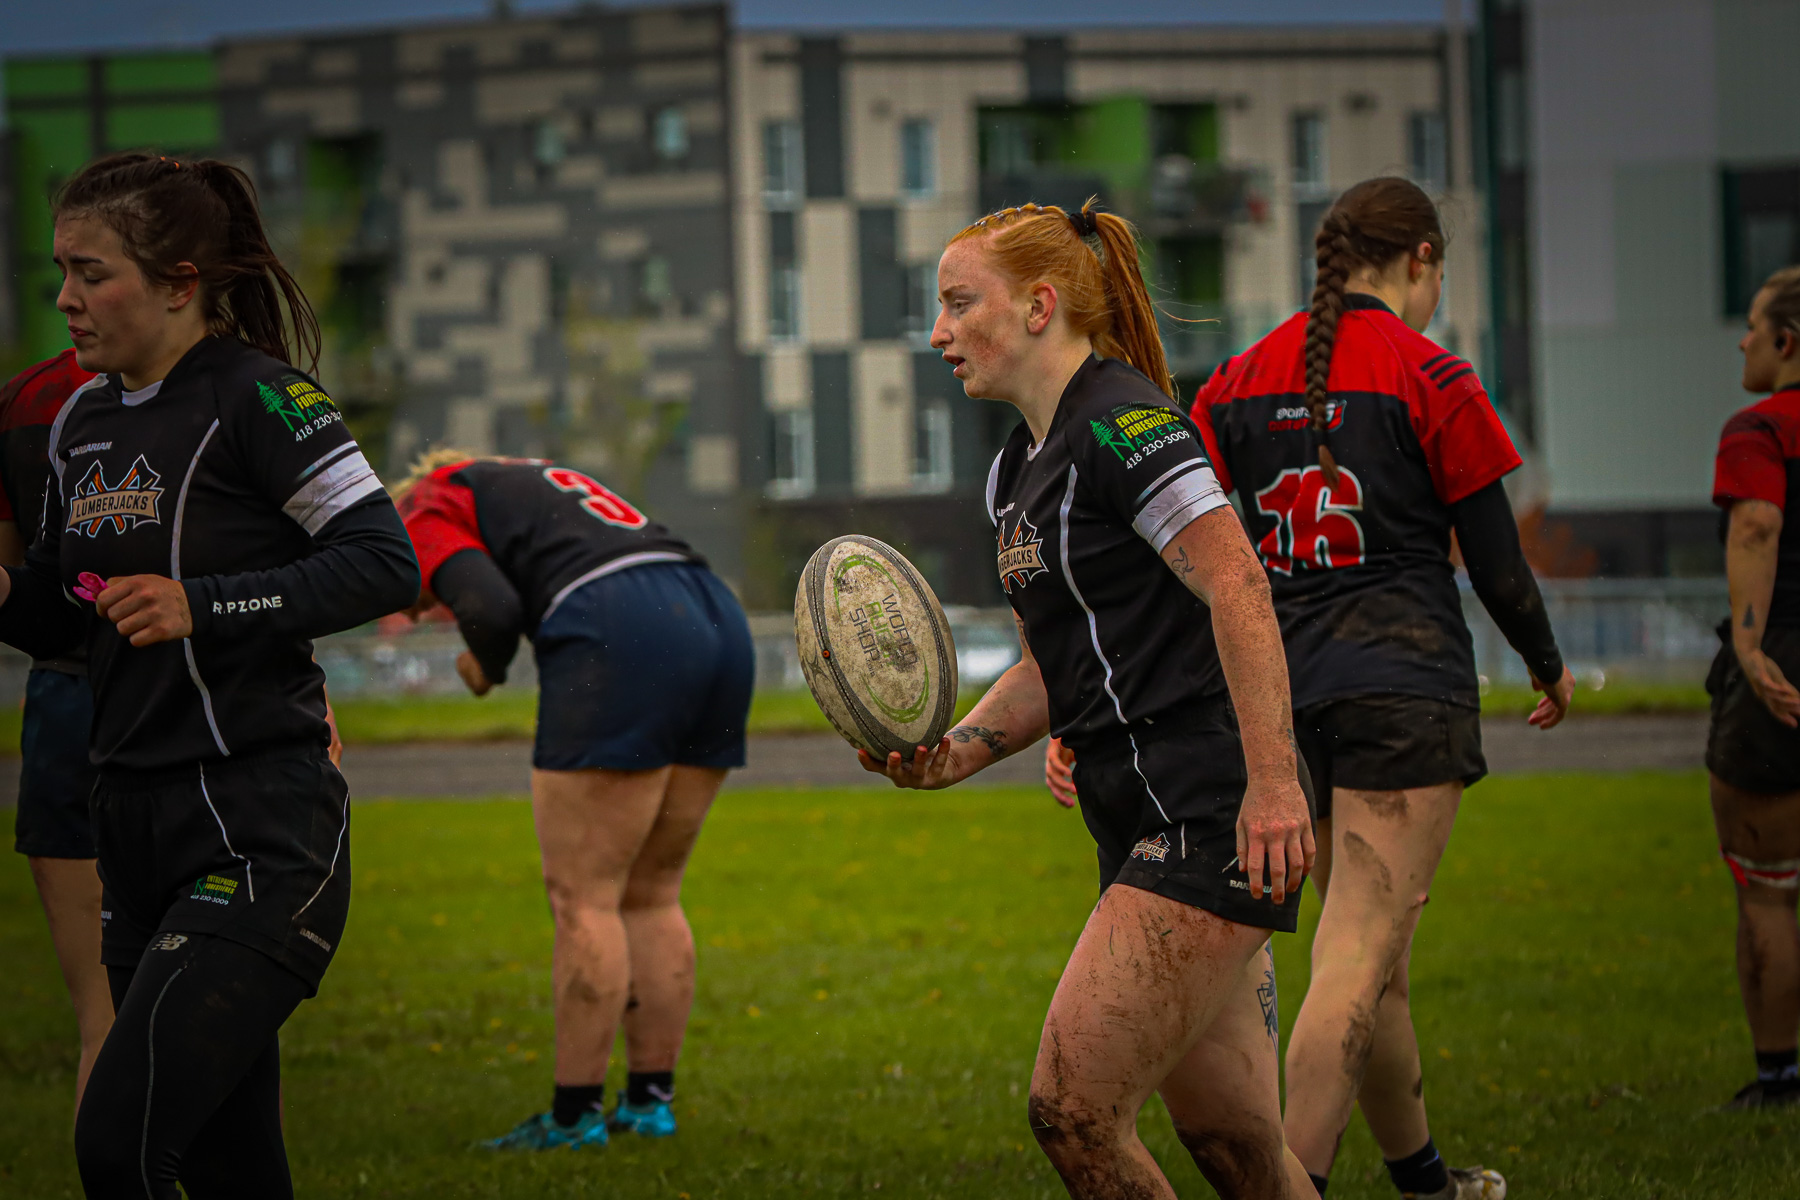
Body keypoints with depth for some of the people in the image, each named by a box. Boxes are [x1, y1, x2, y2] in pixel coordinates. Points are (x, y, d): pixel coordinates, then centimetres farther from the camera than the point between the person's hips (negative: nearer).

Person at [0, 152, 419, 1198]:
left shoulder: (255, 397, -9)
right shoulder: (84, 423, 14)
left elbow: (387, 563, -15)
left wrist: (204, 605, -22)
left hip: (259, 827, -8)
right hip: (138, 825, 8)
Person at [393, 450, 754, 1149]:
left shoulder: (427, 513, 10)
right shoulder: (529, 484, 35)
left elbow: (491, 607, -8)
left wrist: (486, 667, 11)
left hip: (622, 642, -8)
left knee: (582, 898, 0)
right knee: (650, 895, 15)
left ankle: (575, 1114, 3)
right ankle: (650, 1099, 19)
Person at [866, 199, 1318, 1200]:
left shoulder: (1122, 423, -11)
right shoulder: (1021, 470, 19)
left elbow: (1239, 589, -20)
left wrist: (1274, 781, -27)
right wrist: (956, 752, 7)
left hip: (1211, 821, -10)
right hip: (1146, 833, 10)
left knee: (1072, 1109, -14)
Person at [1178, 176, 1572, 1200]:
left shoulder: (1245, 379, 9)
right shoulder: (1430, 377, -6)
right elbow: (1499, 565, -3)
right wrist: (1550, 667, 15)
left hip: (1287, 686, 6)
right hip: (1407, 687, -6)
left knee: (1375, 955, 20)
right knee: (1358, 963, -12)